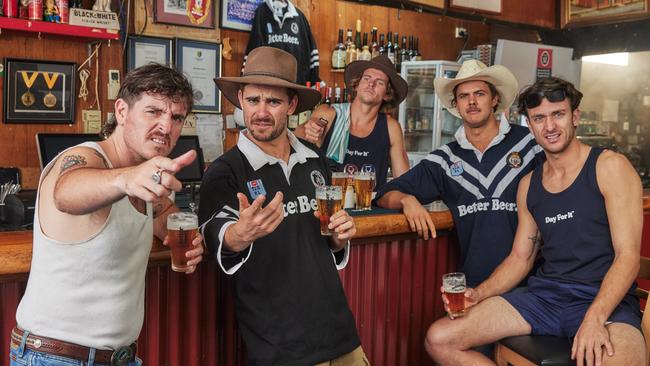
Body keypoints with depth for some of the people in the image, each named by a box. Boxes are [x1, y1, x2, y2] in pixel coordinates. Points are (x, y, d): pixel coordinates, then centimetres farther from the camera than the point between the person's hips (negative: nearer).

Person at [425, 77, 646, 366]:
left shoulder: (609, 167, -2)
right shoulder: (529, 185, 14)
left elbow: (627, 255, -9)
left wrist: (595, 319, -23)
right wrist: (477, 295, -1)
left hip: (605, 300, -5)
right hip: (544, 295, 5)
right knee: (439, 339, -10)